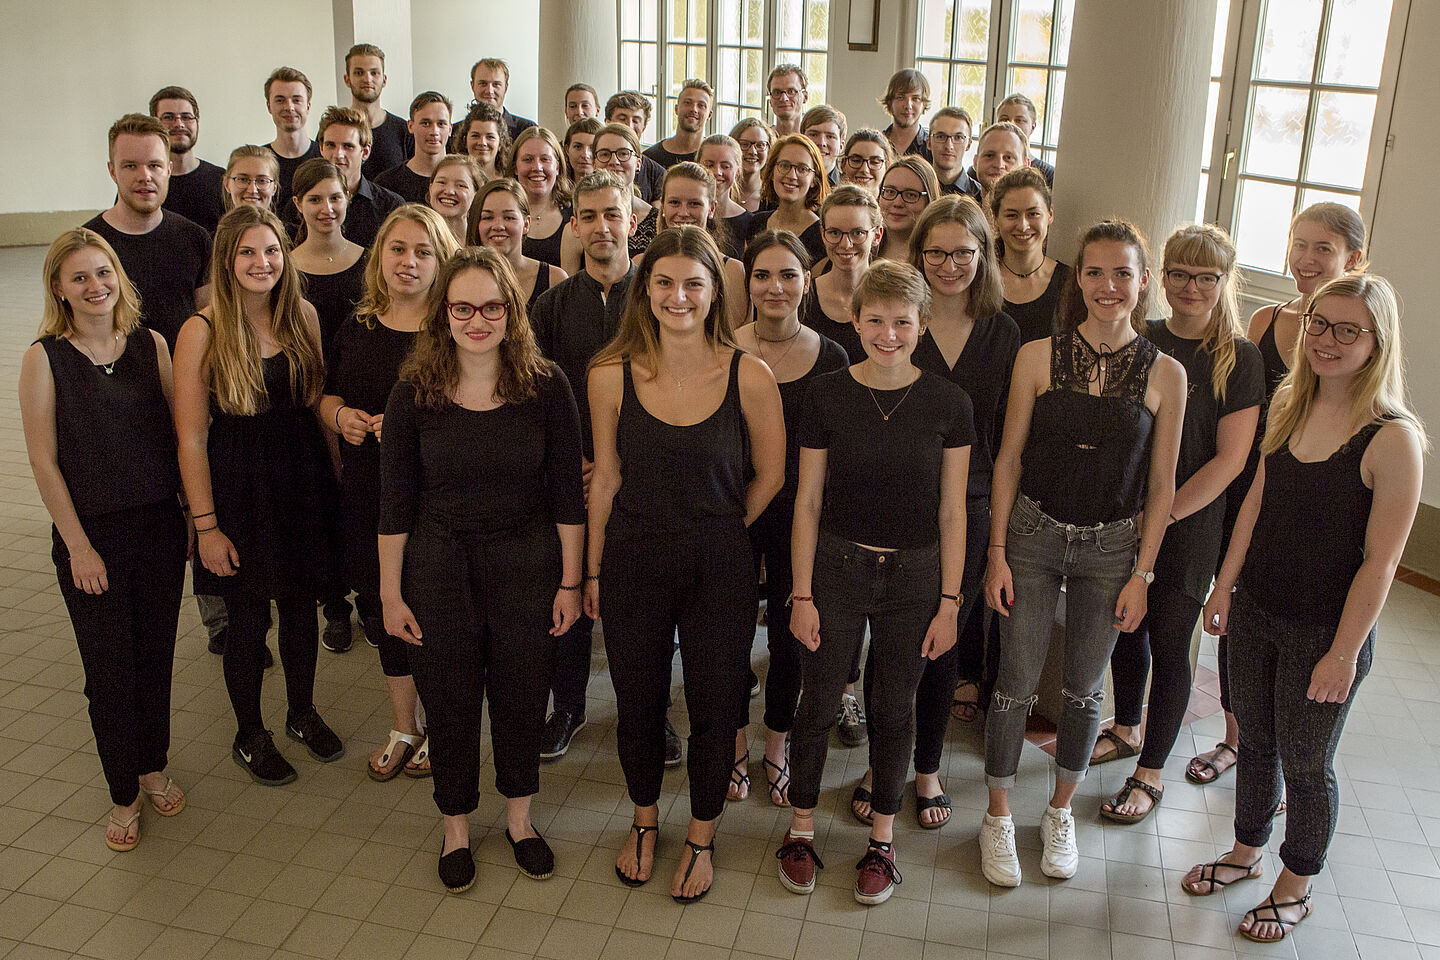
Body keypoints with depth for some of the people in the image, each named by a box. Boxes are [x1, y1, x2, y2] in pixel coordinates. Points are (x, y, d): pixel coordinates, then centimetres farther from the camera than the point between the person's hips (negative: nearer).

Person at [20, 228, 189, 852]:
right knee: (109, 669, 6)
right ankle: (125, 795, 24)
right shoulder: (44, 358, -8)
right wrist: (78, 545, -9)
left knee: (156, 656, 14)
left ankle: (154, 769, 35)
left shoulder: (150, 345, 0)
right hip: (90, 532, -3)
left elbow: (181, 431, 6)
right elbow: (43, 460, -8)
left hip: (159, 524, 3)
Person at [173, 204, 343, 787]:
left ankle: (302, 714, 38)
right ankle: (249, 735, 30)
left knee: (301, 603, 15)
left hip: (301, 482, 4)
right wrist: (206, 524, -13)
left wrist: (335, 478, 3)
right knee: (248, 617, 8)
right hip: (237, 488, -4)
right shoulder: (203, 332, -13)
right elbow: (191, 438, -12)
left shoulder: (302, 320, 1)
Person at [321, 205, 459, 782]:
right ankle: (403, 730, 36)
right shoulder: (356, 328, 9)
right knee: (382, 614, 16)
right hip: (366, 496, 5)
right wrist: (339, 416, -3)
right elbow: (327, 396, 20)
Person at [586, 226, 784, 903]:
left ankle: (701, 839, 38)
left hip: (719, 568, -1)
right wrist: (592, 570, 6)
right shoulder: (611, 375, -7)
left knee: (715, 707, 12)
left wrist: (714, 532, 7)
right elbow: (606, 479, 2)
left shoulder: (749, 376, -11)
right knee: (638, 702, 17)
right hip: (634, 562, 1)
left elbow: (769, 475, 2)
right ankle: (645, 822, 44)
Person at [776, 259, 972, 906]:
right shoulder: (826, 396, -7)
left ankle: (882, 839, 34)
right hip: (837, 568, 0)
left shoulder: (948, 404, -7)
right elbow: (808, 502, -3)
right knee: (818, 704, 10)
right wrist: (802, 594, -4)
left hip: (914, 574, 0)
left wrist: (949, 603, -2)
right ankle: (801, 828, 32)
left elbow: (952, 512, -2)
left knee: (895, 709, 13)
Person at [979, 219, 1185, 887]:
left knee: (1084, 687, 14)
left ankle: (1060, 811, 36)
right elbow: (1009, 460, -3)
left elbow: (1161, 486, 1)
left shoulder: (1164, 374, -4)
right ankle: (998, 818, 26)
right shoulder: (1037, 356, -7)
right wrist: (997, 552, -5)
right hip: (1034, 533, -1)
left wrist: (1142, 574, -1)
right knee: (1016, 680, 6)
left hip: (1112, 546, 1)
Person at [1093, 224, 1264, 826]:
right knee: (1125, 625, 16)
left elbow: (1230, 459, -12)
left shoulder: (1238, 358, -9)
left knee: (1168, 642, 3)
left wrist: (1164, 512, -15)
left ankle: (1150, 773, 19)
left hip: (1189, 526, -4)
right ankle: (1125, 730, 40)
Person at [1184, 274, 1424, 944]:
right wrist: (1225, 587, 8)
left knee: (1306, 765, 12)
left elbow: (1380, 561, -17)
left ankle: (1295, 888, 35)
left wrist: (1343, 653, -14)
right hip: (1255, 611, 5)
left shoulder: (1393, 438, -20)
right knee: (1255, 739, 21)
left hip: (1323, 632, -5)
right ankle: (1245, 852, 43)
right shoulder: (1287, 405, -1)